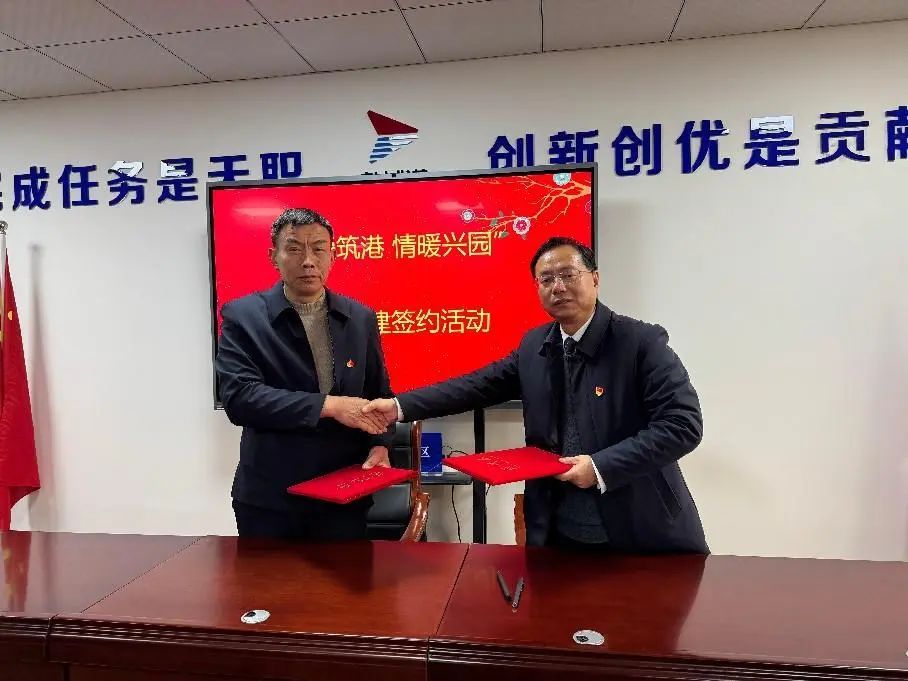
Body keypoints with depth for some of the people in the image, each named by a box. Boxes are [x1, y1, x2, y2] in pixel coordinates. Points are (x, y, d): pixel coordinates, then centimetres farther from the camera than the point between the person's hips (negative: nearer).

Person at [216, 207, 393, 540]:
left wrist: (380, 444, -7)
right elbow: (238, 396, -17)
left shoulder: (361, 318, 4)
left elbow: (379, 393, 10)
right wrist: (327, 405, -23)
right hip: (269, 497, -2)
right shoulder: (243, 316, -5)